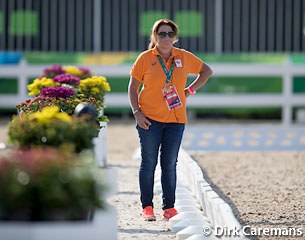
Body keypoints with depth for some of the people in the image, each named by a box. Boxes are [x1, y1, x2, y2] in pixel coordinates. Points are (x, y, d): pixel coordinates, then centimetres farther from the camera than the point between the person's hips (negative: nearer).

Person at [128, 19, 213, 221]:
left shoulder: (184, 57, 6)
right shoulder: (145, 58, 0)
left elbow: (206, 71, 20)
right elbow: (133, 88, 3)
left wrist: (190, 90, 9)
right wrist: (137, 112, -8)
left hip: (176, 120, 2)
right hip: (150, 119, -2)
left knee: (170, 165, 4)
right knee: (149, 163, 0)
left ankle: (169, 207, 9)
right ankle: (147, 207, 5)